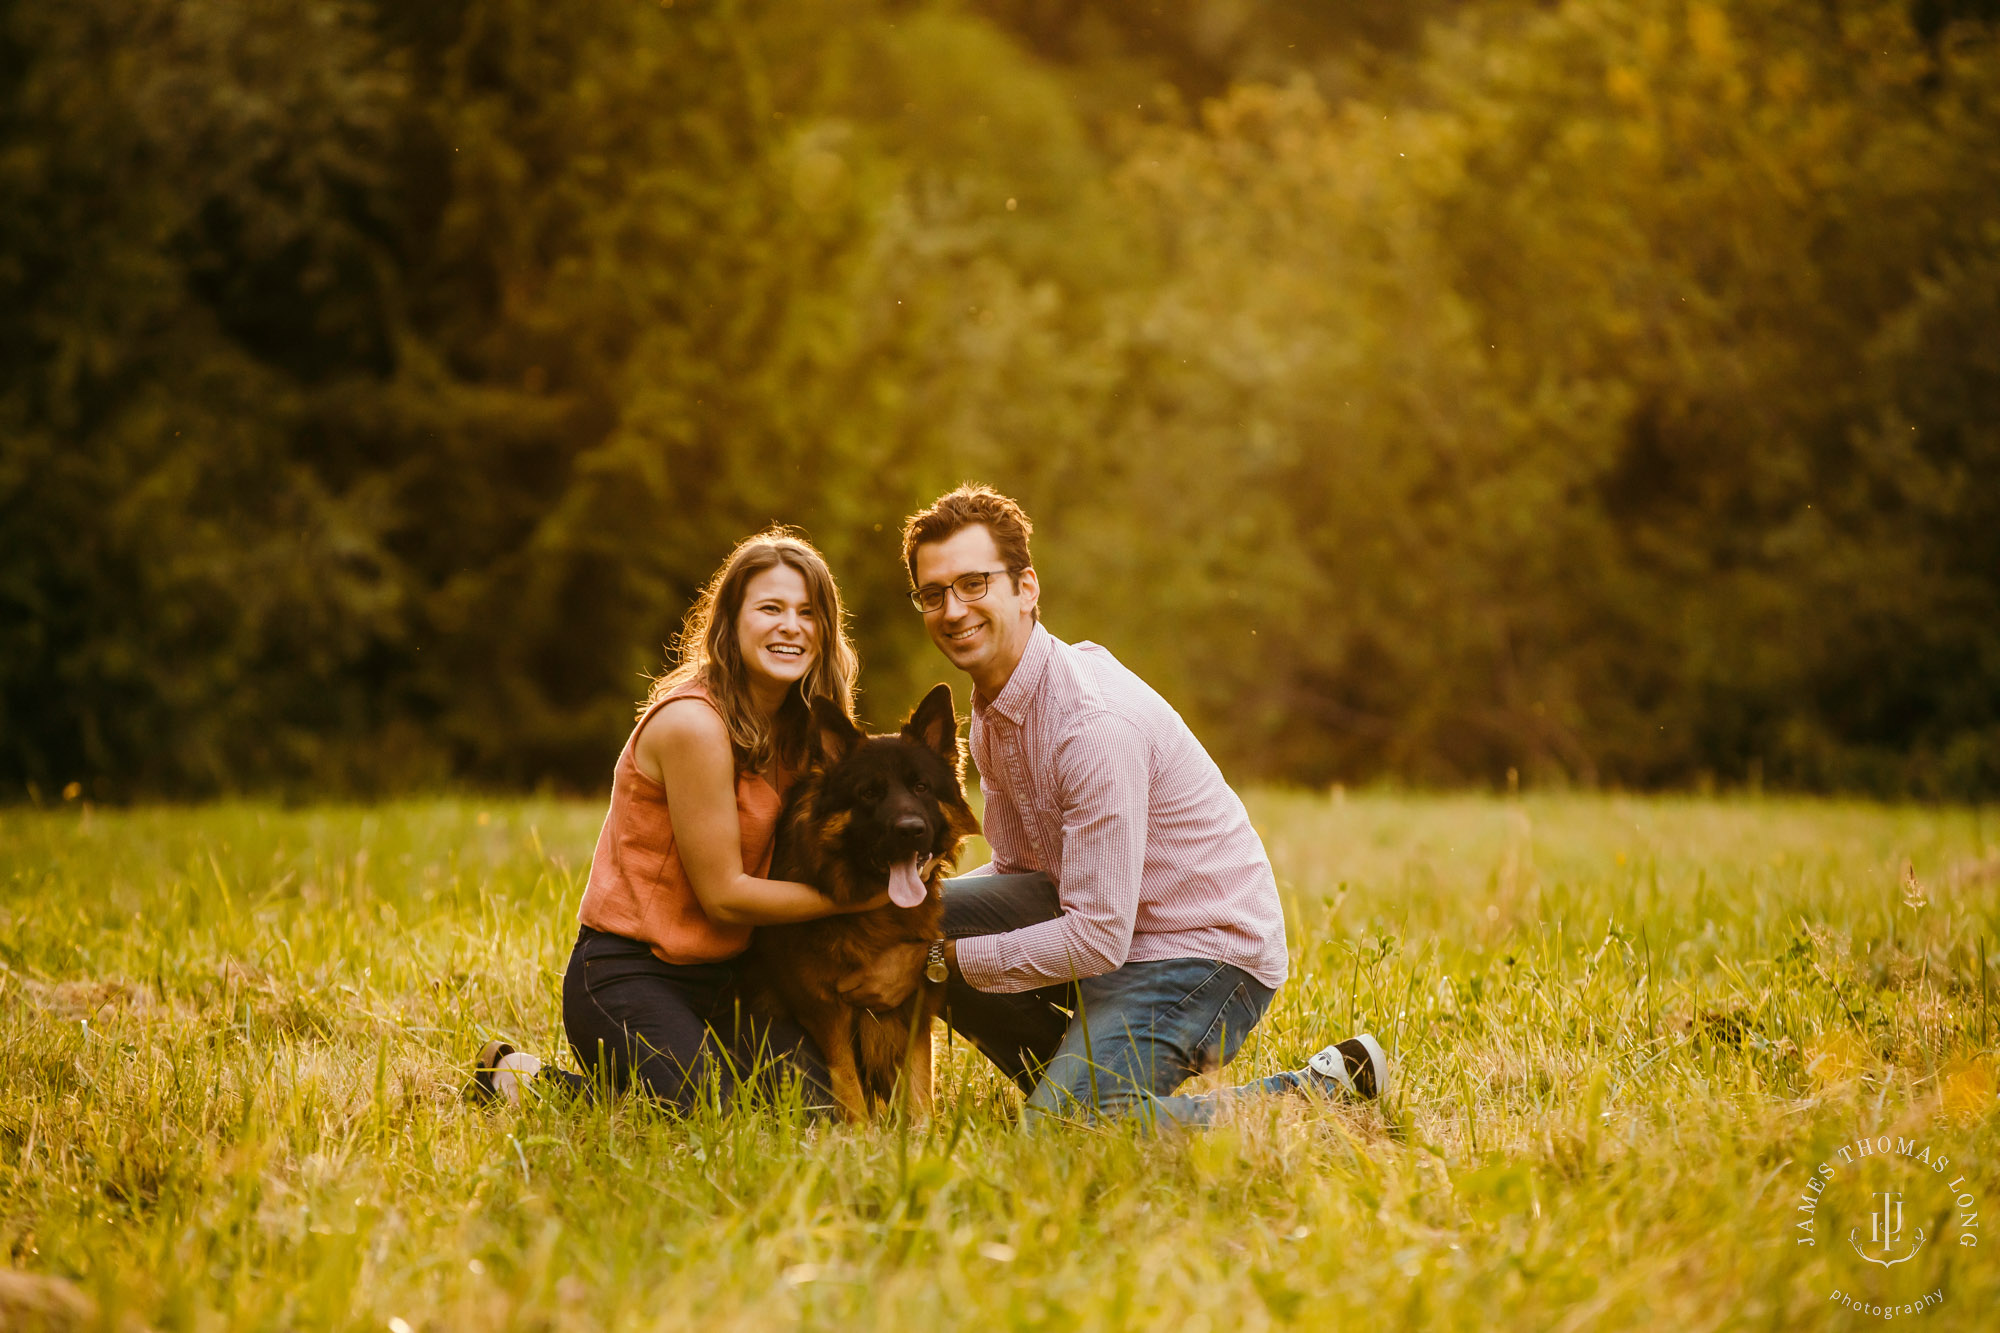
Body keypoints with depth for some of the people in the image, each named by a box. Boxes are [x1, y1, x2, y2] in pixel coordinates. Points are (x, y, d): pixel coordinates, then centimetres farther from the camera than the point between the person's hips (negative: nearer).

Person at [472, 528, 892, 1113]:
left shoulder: (791, 730, 8)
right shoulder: (693, 723, -19)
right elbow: (723, 894, -16)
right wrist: (857, 896, -15)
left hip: (719, 978, 8)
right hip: (626, 975, -8)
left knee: (825, 1109, -11)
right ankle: (527, 1079, -2)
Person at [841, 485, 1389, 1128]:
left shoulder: (1095, 722, -27)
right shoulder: (993, 706, 2)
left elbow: (1098, 940, -27)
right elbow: (1018, 866, 11)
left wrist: (936, 960, -20)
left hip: (1202, 951, -9)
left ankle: (1313, 1091, -6)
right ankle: (1076, 1075, 9)